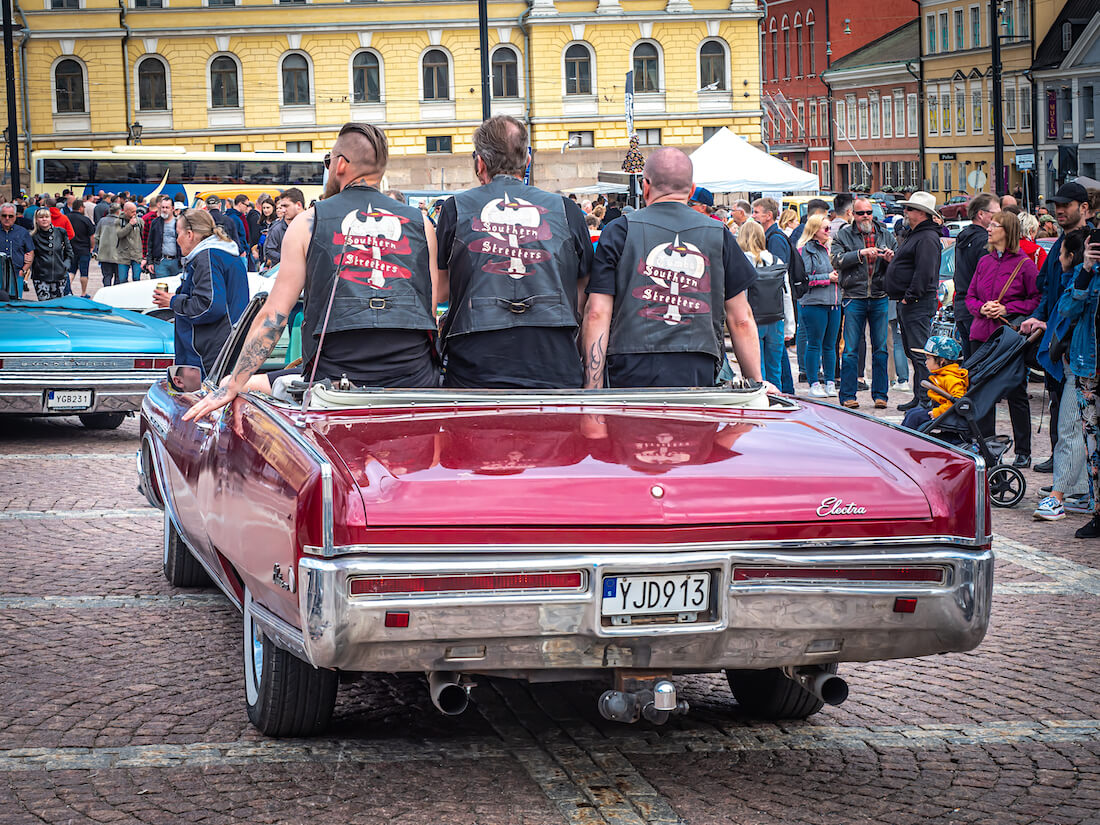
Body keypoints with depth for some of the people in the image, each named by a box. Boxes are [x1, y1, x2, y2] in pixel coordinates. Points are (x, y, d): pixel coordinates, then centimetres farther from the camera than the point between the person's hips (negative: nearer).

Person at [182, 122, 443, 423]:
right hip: (416, 383, 3)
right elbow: (430, 311, 10)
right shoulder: (421, 224, 13)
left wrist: (232, 387, 7)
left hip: (335, 377, -3)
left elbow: (274, 315, 4)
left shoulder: (309, 222, 7)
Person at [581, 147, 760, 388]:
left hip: (633, 373, -1)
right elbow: (741, 321, 11)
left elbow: (597, 314, 0)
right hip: (699, 374, 1)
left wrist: (592, 390, 0)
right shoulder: (719, 235, 10)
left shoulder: (619, 232, 5)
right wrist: (756, 385, 19)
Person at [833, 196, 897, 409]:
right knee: (850, 350, -1)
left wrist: (891, 259, -12)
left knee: (881, 349, 4)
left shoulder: (886, 235, 10)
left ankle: (880, 394, 11)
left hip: (880, 298, 2)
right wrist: (861, 254, -20)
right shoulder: (843, 235, 5)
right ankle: (848, 395, 5)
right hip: (854, 297, -2)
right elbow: (837, 261, -10)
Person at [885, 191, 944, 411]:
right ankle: (919, 398, 16)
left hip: (918, 303, -11)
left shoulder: (927, 238, -14)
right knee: (911, 351, 12)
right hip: (906, 303, 11)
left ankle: (924, 400, -12)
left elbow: (924, 273, -22)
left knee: (919, 353, -11)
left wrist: (910, 296, -21)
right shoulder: (913, 235, 20)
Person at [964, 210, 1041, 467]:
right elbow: (970, 296, 16)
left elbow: (1037, 299, -4)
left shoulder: (1024, 264, -4)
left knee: (1016, 394, 0)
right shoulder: (984, 262, 13)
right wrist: (982, 308, -5)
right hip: (982, 334, 5)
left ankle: (1023, 453, 7)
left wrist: (1007, 309, -14)